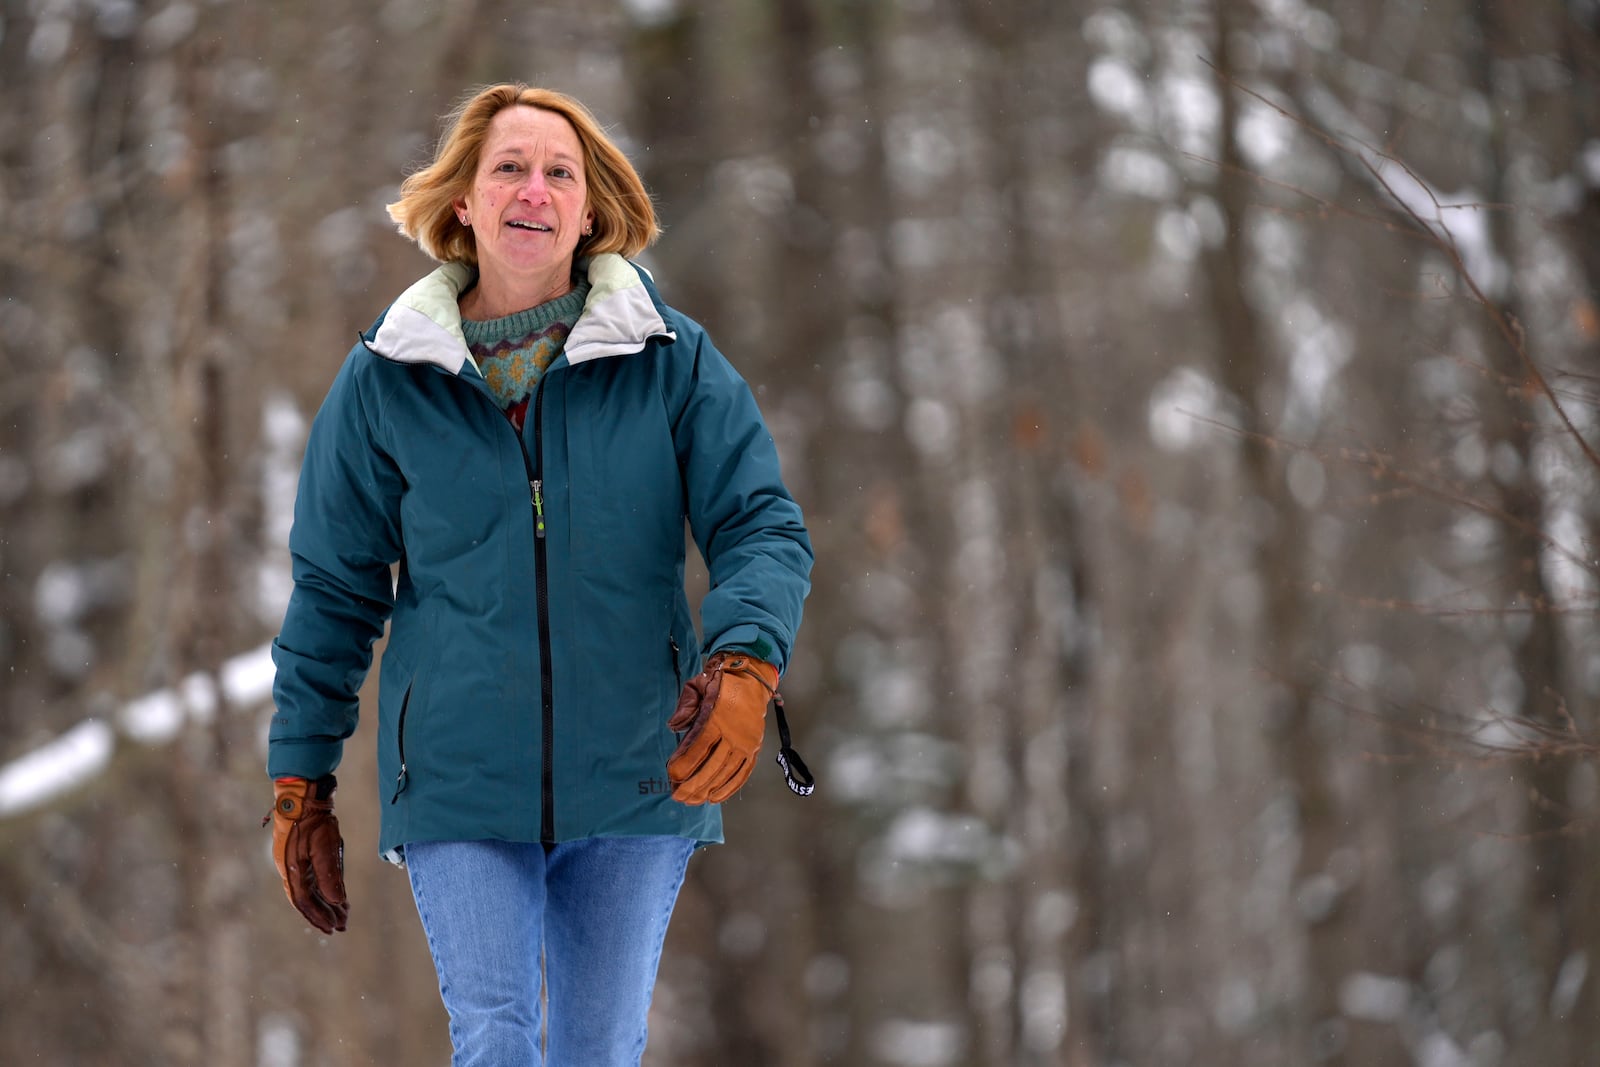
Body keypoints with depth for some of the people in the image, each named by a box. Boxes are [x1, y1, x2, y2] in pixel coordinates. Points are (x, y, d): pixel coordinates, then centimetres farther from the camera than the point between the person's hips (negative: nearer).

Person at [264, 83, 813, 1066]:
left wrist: (745, 666, -24)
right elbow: (333, 592, 8)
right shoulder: (386, 381, 3)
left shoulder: (672, 361, 1)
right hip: (459, 790, -1)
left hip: (633, 778, 1)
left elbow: (764, 529, -3)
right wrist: (301, 785, 7)